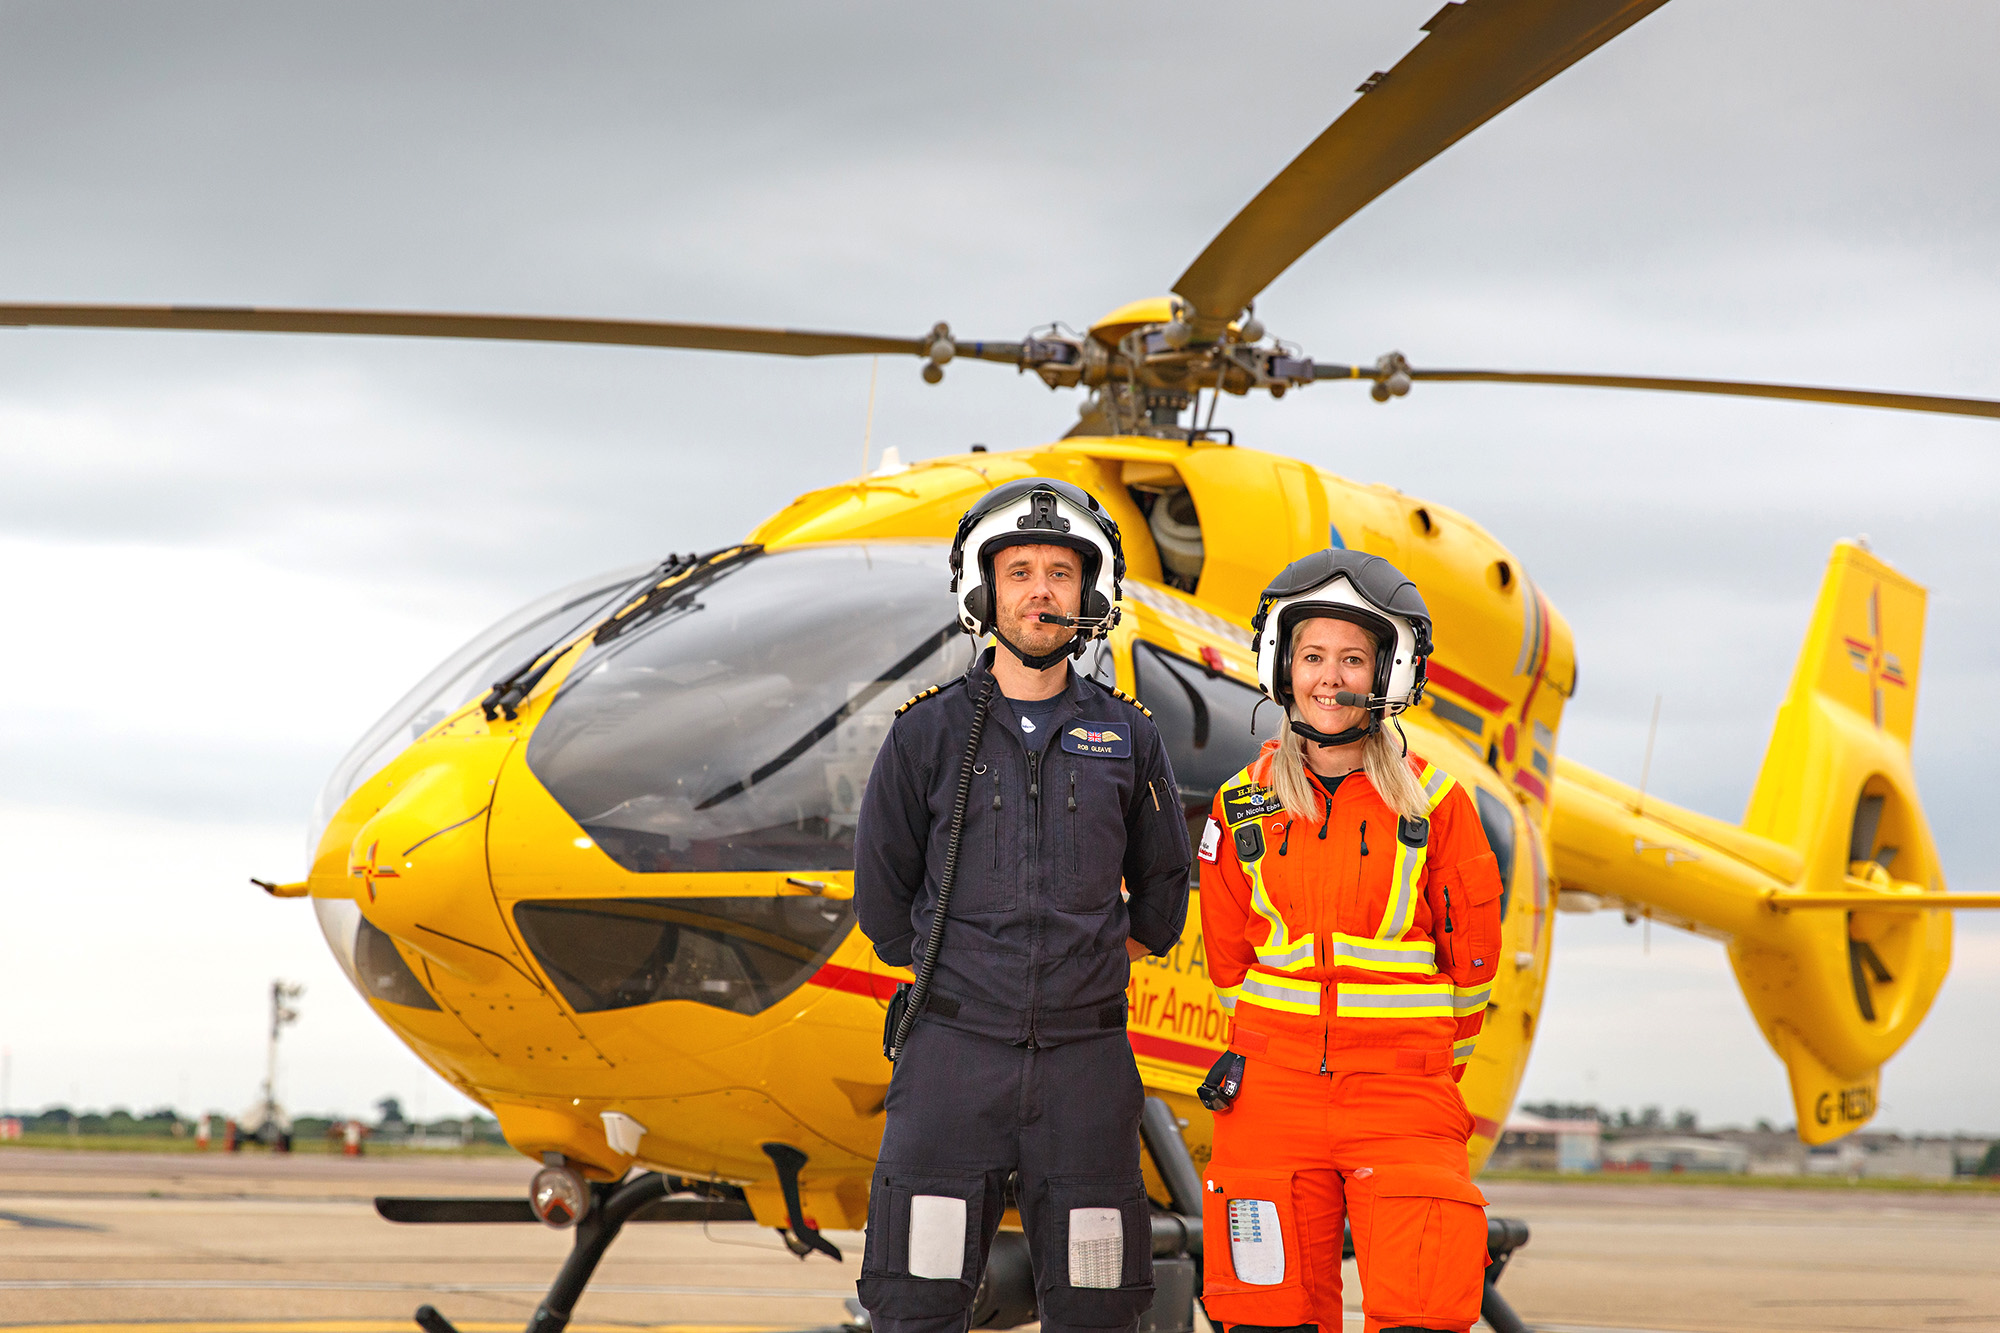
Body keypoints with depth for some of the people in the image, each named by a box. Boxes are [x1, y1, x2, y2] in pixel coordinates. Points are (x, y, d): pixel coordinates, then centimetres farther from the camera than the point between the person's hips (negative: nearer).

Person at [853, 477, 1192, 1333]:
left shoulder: (1127, 738, 8)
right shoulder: (929, 731, 4)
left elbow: (1162, 889, 20)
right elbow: (882, 893, 11)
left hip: (1086, 1059, 1)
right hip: (954, 1048, -1)